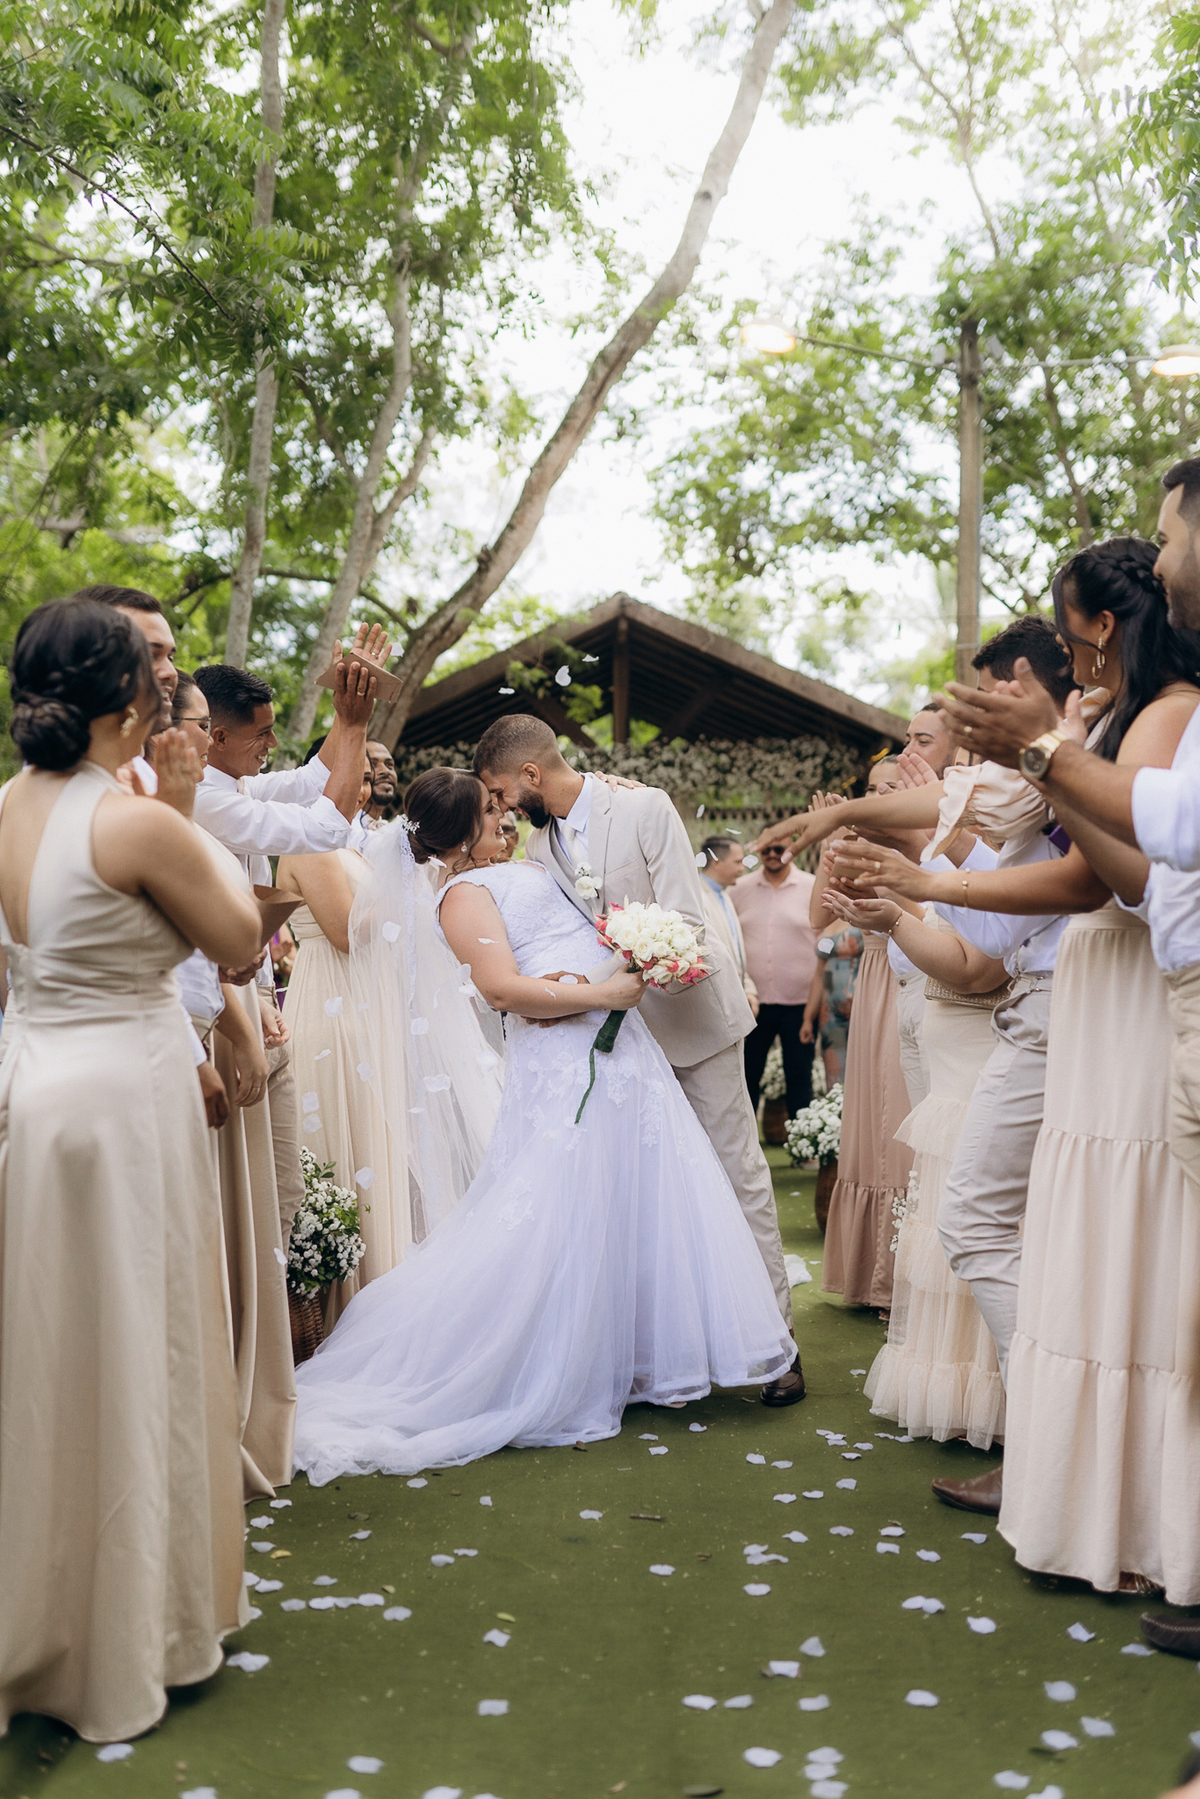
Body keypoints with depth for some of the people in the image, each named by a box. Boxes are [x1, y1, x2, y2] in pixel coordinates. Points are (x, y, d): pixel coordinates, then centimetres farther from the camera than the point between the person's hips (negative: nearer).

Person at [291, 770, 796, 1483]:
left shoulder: (528, 868, 20)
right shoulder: (465, 893, -7)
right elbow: (505, 988, -20)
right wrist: (602, 994, -20)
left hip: (621, 1048, 9)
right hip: (562, 1057, -9)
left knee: (638, 1202, 12)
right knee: (561, 1219, -4)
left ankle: (630, 1358, 26)